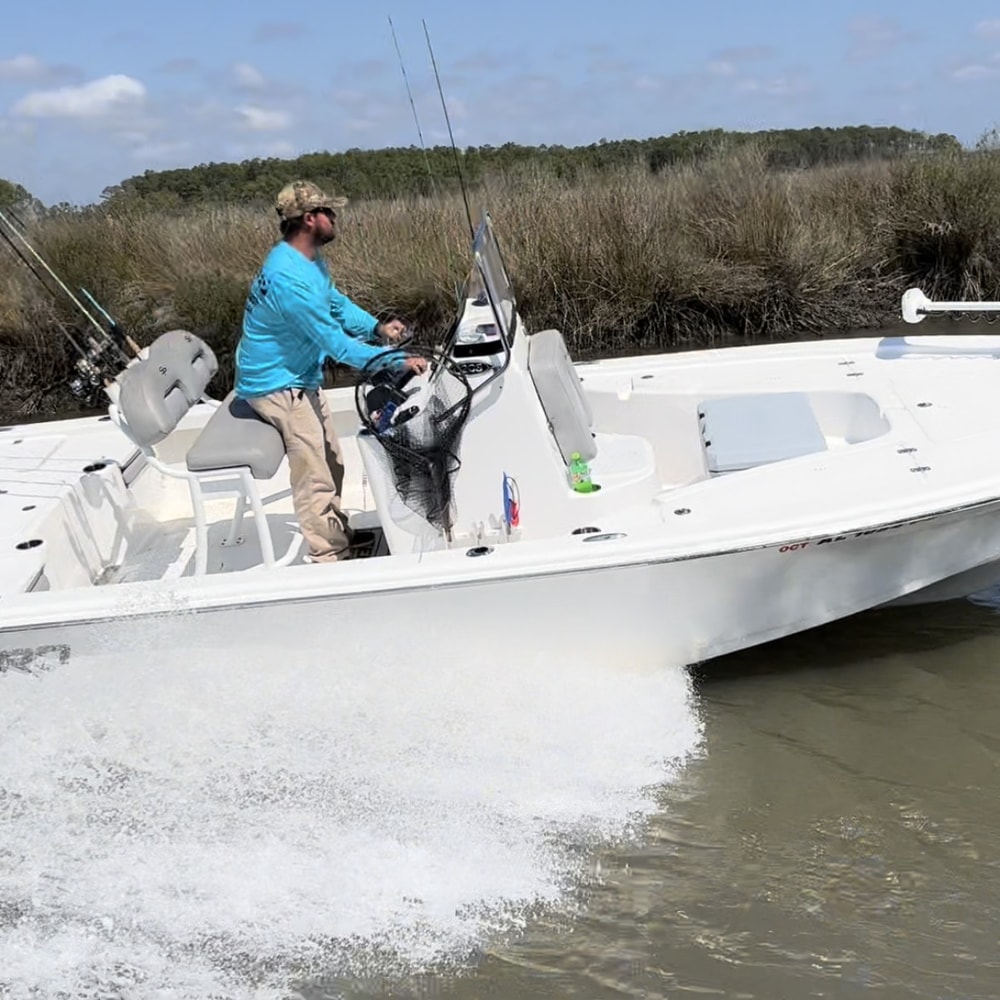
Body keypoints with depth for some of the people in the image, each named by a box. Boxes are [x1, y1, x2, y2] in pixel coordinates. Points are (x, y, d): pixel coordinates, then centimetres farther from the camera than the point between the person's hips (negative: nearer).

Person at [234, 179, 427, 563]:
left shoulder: (310, 260, 2)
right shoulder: (289, 278, -31)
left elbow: (337, 304, 14)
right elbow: (337, 344, -30)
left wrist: (376, 327, -5)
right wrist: (396, 362, -27)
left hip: (300, 378, 11)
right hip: (276, 384, -11)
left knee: (330, 463, 20)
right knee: (316, 480, -9)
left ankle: (340, 536, 36)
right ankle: (331, 561, 0)